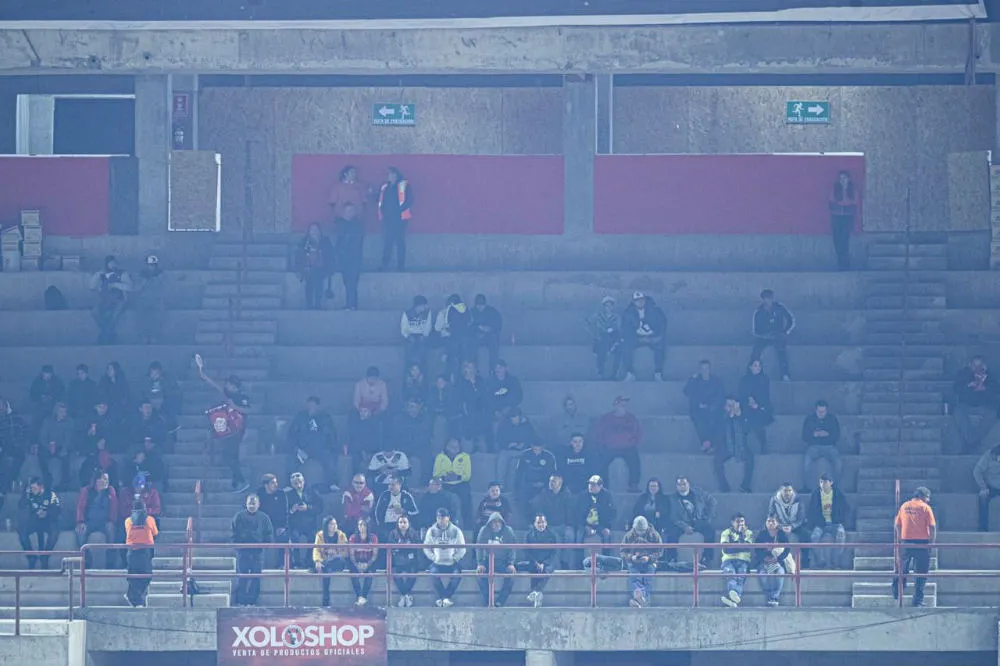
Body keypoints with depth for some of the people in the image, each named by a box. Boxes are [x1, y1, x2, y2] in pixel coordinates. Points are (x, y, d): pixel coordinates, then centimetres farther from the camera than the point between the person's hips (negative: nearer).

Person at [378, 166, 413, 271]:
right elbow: (379, 199, 15)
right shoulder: (384, 186, 15)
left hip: (399, 218, -5)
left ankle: (400, 266, 4)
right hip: (387, 218, 5)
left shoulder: (404, 185, -1)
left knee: (400, 241, 1)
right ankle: (384, 266, 6)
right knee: (387, 242, 4)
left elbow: (409, 200, -9)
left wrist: (399, 210, -18)